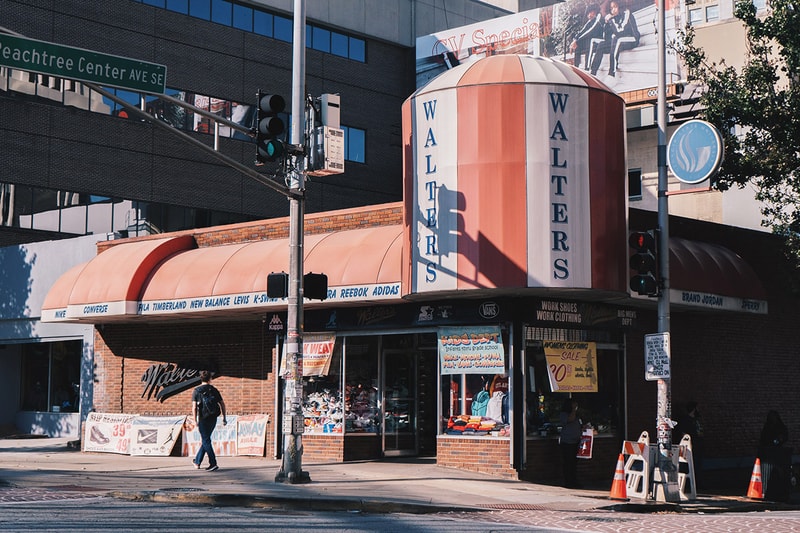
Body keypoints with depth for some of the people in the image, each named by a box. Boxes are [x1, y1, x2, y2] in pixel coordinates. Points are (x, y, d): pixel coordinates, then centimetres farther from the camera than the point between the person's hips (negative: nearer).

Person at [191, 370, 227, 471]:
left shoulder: (196, 391, -4)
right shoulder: (214, 390, 6)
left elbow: (194, 407, -10)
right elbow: (222, 404, 5)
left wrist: (195, 421, -8)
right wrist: (224, 418, 10)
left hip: (203, 419, -4)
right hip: (213, 419, 4)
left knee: (206, 441, -2)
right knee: (205, 440, 17)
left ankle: (213, 464, -11)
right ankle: (197, 461, 29)